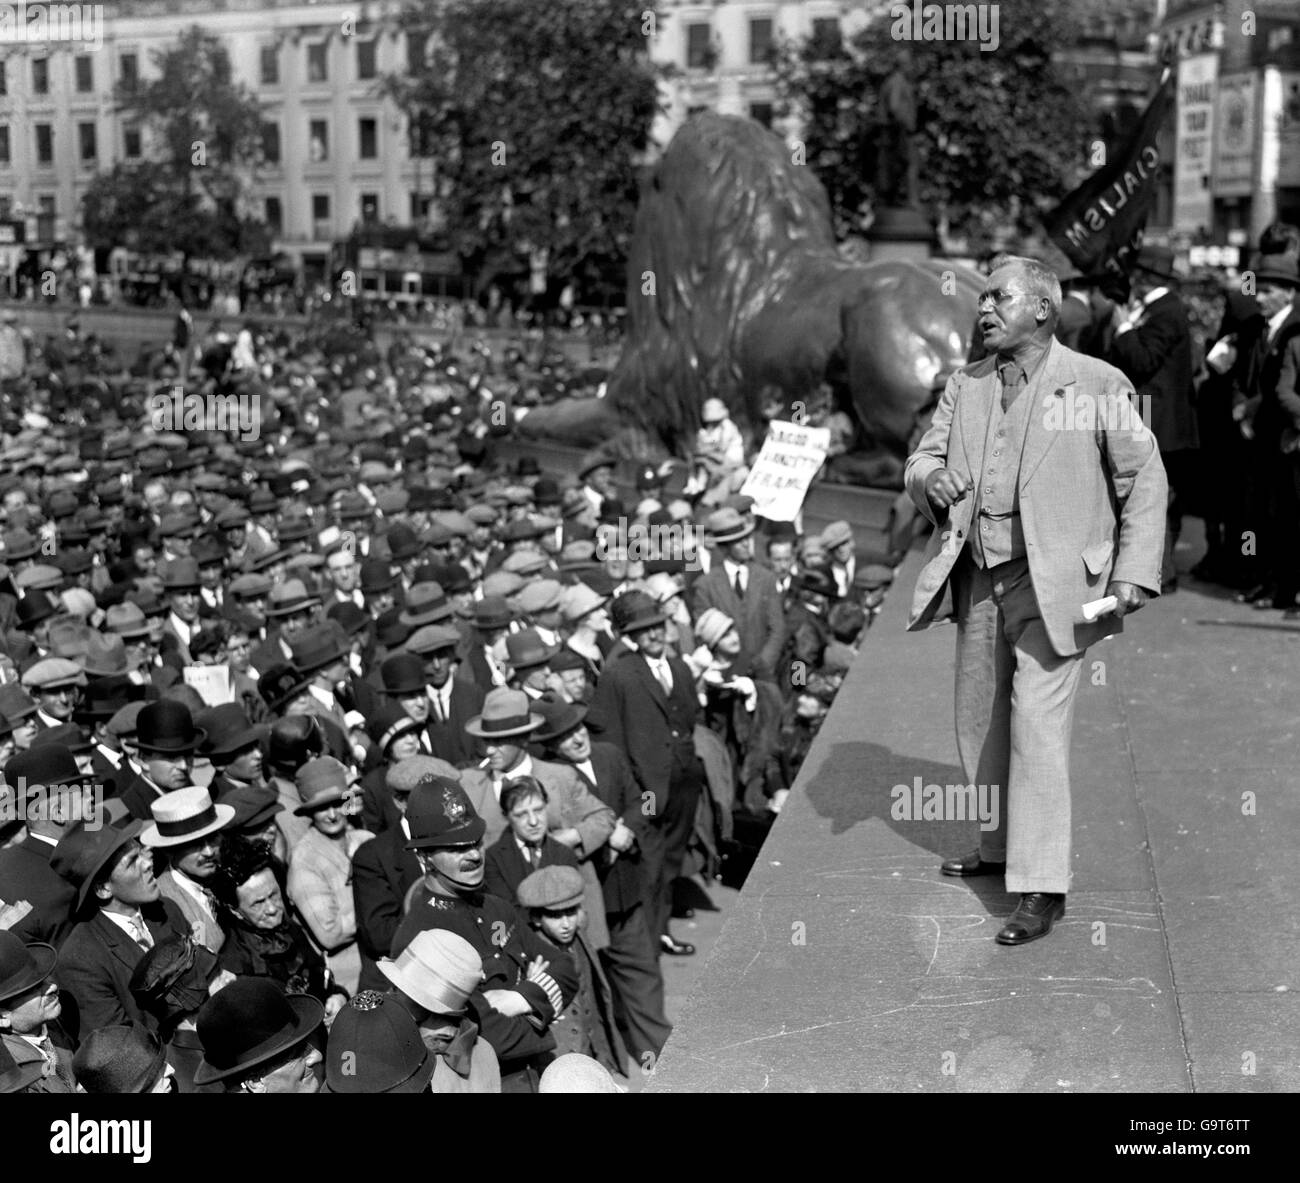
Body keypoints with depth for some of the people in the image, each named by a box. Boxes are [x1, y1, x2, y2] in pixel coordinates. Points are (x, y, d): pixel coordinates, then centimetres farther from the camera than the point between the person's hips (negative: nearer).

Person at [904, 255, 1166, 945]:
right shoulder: (964, 388, 10)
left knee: (1037, 730, -10)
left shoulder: (1097, 385, -5)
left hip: (1052, 584, -6)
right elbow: (919, 460, 10)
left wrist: (1132, 575, -11)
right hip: (979, 580, 6)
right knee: (979, 725, 15)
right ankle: (1001, 847, 34)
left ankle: (1042, 887, -4)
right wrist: (930, 478, -15)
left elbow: (1145, 481, -3)